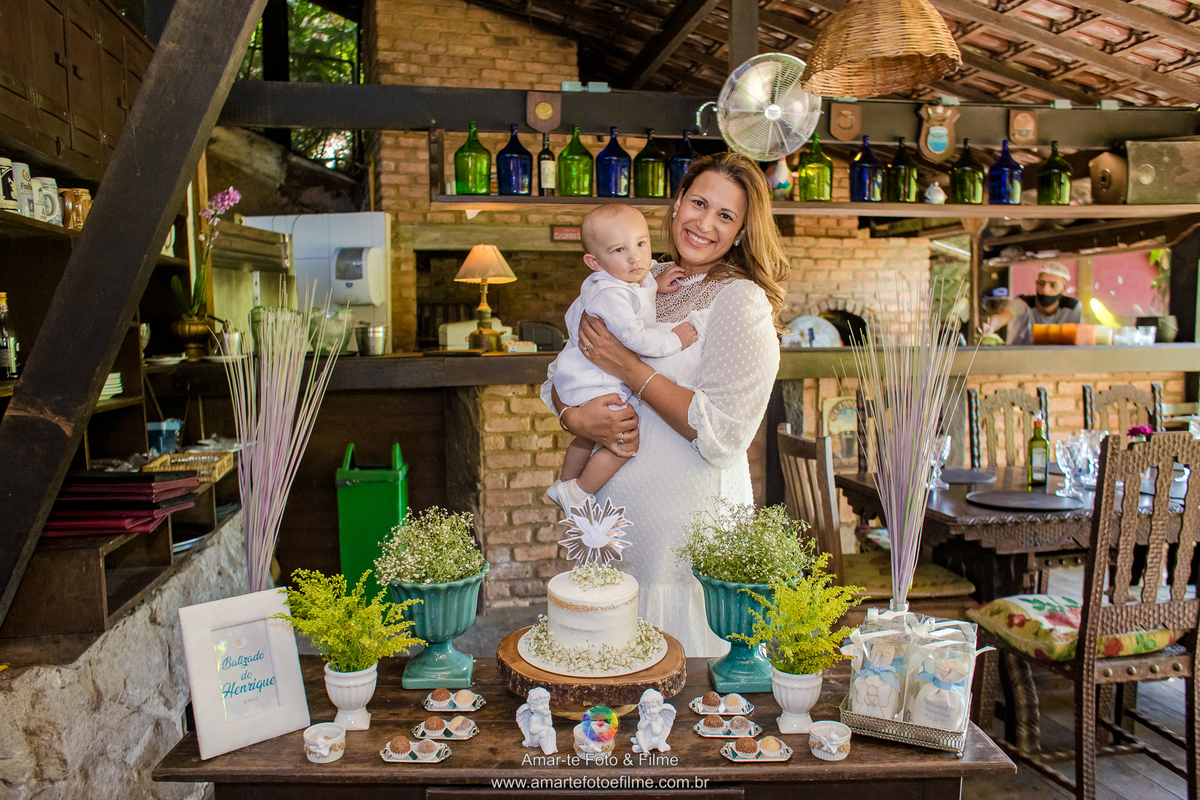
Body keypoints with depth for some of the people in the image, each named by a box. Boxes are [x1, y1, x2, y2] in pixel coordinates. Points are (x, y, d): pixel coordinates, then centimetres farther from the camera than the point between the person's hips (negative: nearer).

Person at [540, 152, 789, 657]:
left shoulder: (740, 301, -10)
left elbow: (724, 434, -19)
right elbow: (563, 372, 10)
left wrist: (629, 368, -18)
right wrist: (574, 416, -13)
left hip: (687, 531, -5)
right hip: (609, 514, 6)